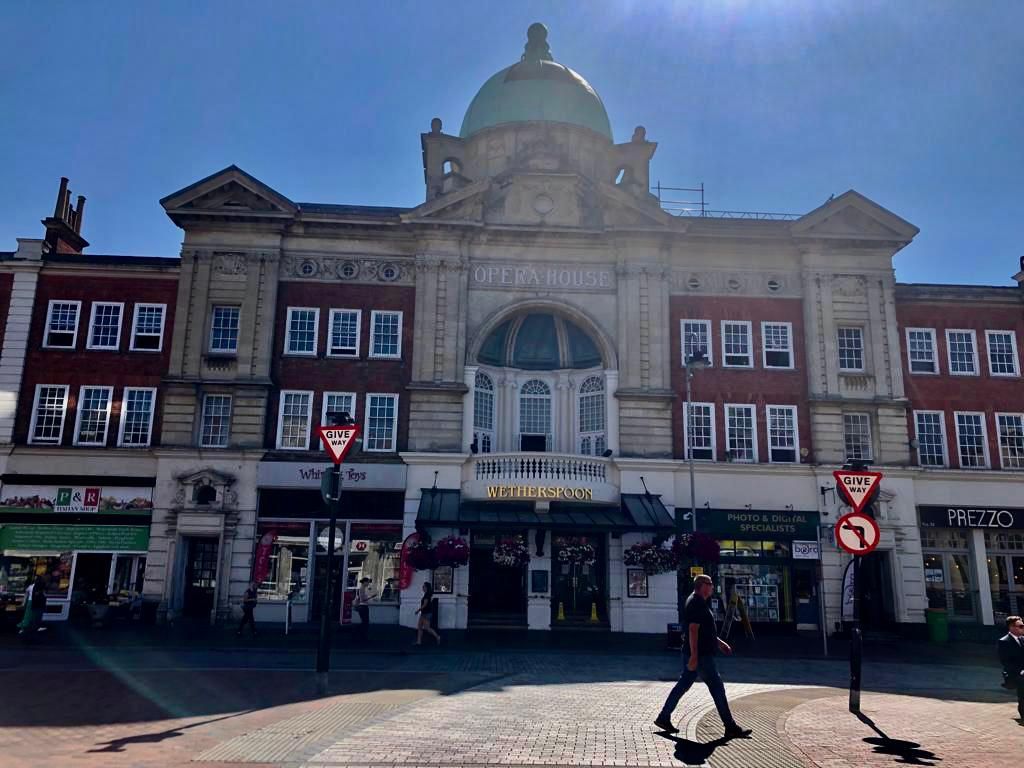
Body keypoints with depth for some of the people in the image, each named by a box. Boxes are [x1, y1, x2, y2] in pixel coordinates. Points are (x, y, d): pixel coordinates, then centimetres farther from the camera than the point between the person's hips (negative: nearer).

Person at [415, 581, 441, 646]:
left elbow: (425, 604, -20)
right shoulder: (427, 594, 12)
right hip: (424, 613, 10)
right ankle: (419, 641, 8)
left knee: (427, 628, -9)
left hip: (427, 613, -10)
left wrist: (418, 610, -12)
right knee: (419, 626, 7)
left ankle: (437, 637, 0)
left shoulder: (427, 595, -16)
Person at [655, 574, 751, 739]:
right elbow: (693, 630, -23)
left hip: (696, 654, 10)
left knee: (683, 685, 12)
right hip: (700, 655, -10)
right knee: (717, 688, -3)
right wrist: (694, 656, -26)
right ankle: (731, 728, 3)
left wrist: (719, 642, 25)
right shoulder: (696, 604, -17)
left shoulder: (698, 602, 17)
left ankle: (663, 718, 16)